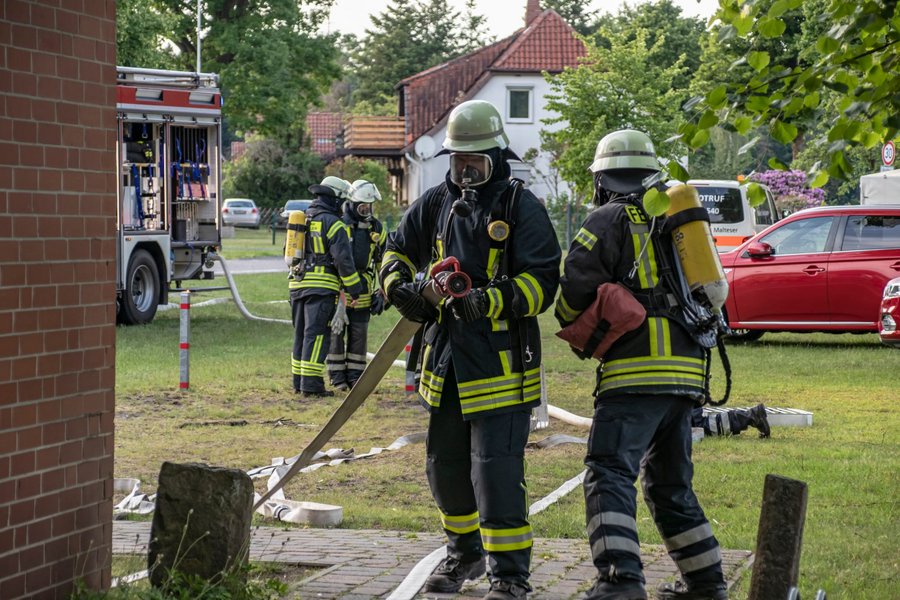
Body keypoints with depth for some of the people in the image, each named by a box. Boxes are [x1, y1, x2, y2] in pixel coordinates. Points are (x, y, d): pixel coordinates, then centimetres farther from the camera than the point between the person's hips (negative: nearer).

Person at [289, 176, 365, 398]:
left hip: (297, 284, 7)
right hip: (321, 286, -7)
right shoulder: (333, 224, -8)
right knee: (316, 334, -8)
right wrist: (355, 289, -6)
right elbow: (343, 259, -13)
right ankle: (311, 385, -13)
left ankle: (299, 382, 17)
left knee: (301, 334, 14)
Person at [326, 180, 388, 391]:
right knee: (336, 334, 2)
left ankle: (355, 377, 15)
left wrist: (382, 293, 9)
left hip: (362, 293, 4)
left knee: (359, 335, 7)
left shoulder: (376, 229, 7)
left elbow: (384, 263, 15)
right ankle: (337, 377, 10)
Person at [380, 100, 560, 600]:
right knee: (445, 465, 17)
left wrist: (490, 300, -27)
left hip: (501, 361, -7)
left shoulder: (521, 207, -7)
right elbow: (398, 251, 22)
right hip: (446, 356, 7)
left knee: (497, 472, -10)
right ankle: (465, 553, 37)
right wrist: (401, 286, 0)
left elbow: (543, 280, -14)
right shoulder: (438, 203, 11)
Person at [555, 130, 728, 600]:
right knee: (670, 482, 19)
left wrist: (573, 324, 8)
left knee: (610, 475, -12)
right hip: (687, 371, 8)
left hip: (636, 372, -8)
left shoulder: (609, 219, -2)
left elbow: (577, 284, -11)